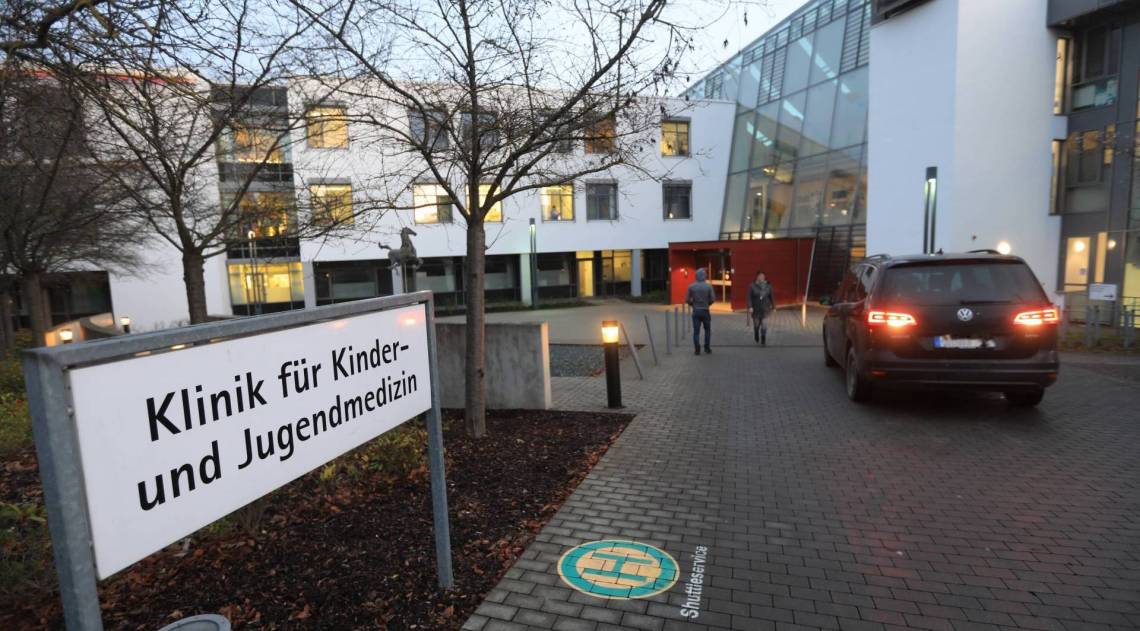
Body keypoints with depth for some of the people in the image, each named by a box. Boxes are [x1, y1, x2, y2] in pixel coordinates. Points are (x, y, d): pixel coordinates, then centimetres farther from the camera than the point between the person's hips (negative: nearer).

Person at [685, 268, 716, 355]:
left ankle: (697, 349, 1)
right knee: (707, 330, 16)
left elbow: (687, 300, -4)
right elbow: (713, 299, -7)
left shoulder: (691, 286, -4)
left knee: (696, 331, 4)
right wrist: (707, 304, 12)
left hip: (696, 311, 1)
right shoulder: (708, 286, -7)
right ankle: (707, 348, 17)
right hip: (705, 311, 0)